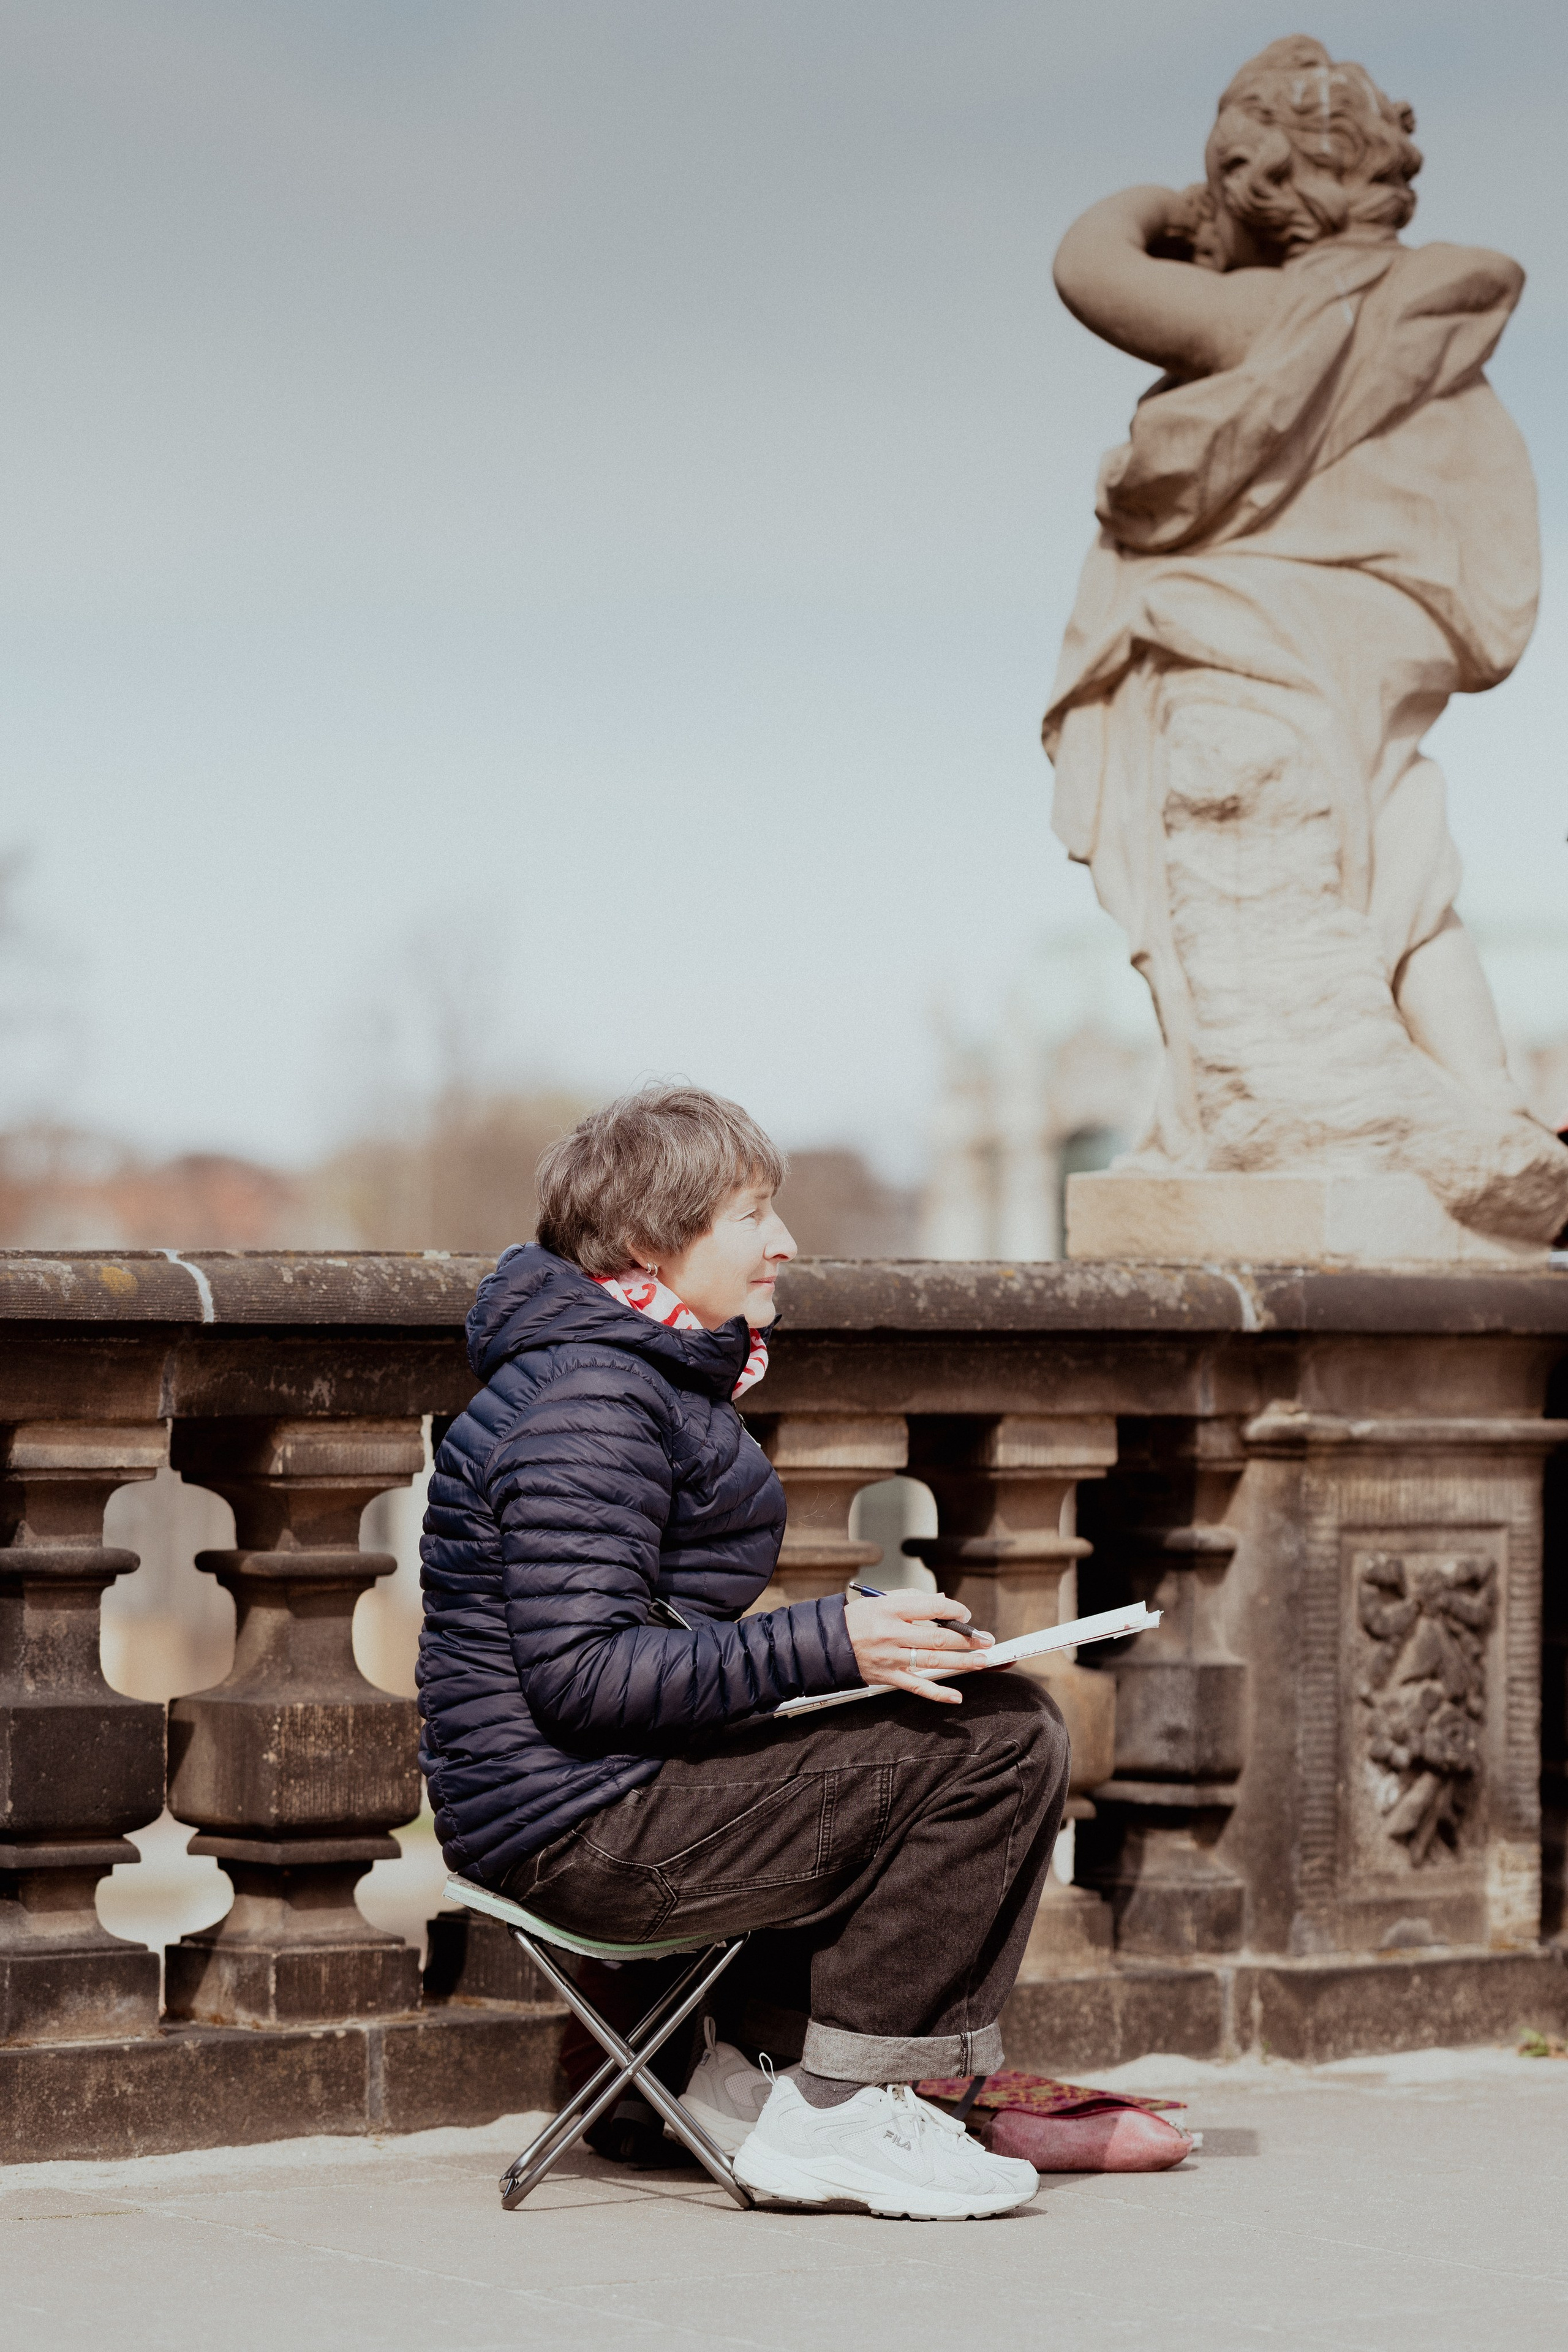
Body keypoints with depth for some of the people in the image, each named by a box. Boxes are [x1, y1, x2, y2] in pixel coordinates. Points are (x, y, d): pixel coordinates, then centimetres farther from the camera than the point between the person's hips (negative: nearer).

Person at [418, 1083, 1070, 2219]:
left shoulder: (661, 1376, 17)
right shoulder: (589, 1401, -17)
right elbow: (579, 1673, -25)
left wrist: (870, 1634, 9)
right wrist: (832, 1645, -24)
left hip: (630, 1793, 11)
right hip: (586, 1829, -11)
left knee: (1015, 1717, 12)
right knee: (996, 1746, -17)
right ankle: (833, 2116, -11)